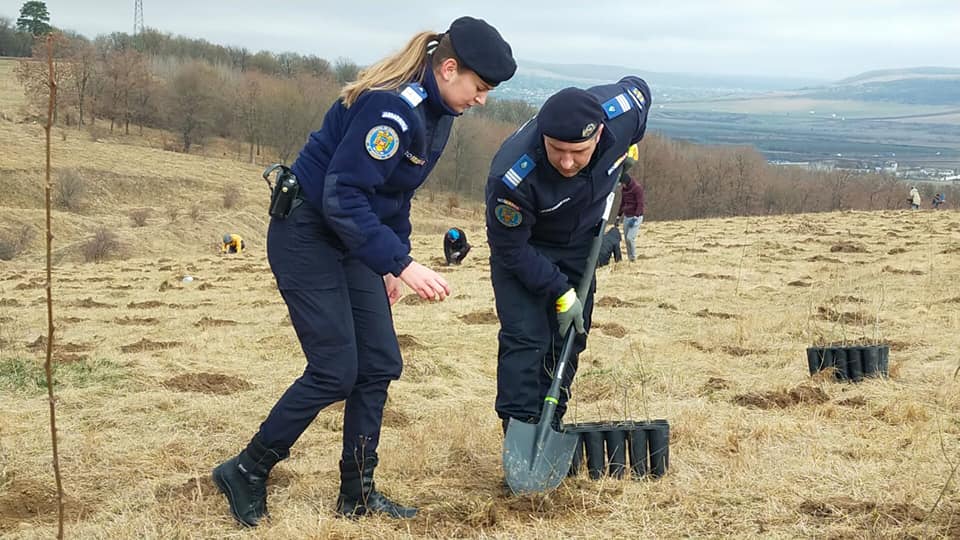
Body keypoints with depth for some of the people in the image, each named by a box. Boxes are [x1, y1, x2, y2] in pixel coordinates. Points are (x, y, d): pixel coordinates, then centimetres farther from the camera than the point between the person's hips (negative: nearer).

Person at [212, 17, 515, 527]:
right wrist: (402, 262, -31)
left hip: (351, 240, 9)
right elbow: (342, 197, -30)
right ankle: (245, 472, 8)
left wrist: (393, 260, 16)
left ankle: (358, 492, 15)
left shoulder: (435, 112, 4)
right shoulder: (391, 106, -26)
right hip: (306, 234, -9)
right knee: (334, 371, -9)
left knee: (379, 365, 5)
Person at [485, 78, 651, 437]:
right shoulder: (512, 175, -42)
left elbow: (637, 87, -4)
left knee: (570, 338, 7)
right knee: (524, 337, -16)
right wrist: (560, 291, -22)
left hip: (579, 243, 5)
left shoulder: (621, 113, -32)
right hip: (522, 242, -5)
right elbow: (511, 247, -26)